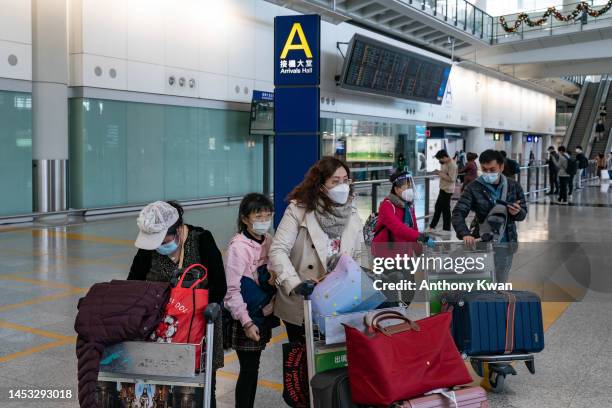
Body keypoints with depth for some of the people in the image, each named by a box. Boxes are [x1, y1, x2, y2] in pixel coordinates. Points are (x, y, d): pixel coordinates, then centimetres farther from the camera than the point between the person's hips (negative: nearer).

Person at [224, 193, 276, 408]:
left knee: (253, 368, 16)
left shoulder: (268, 240, 3)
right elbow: (232, 290, -17)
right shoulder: (238, 246, -17)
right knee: (248, 370, 1)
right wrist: (246, 322, -17)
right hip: (246, 320, -6)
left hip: (263, 317, 6)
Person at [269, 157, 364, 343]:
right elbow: (278, 251, -16)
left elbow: (358, 258, 10)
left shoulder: (352, 216, 3)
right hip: (300, 305, -3)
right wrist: (295, 285, -27)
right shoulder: (298, 210, -11)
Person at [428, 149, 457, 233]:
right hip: (443, 189, 10)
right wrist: (439, 172, 7)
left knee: (445, 209, -2)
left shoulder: (452, 165, -20)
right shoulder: (444, 163, 10)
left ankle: (446, 229, 8)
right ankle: (432, 226, 26)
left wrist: (441, 174, -20)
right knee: (438, 207, 16)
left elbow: (451, 178, -25)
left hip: (447, 190, -10)